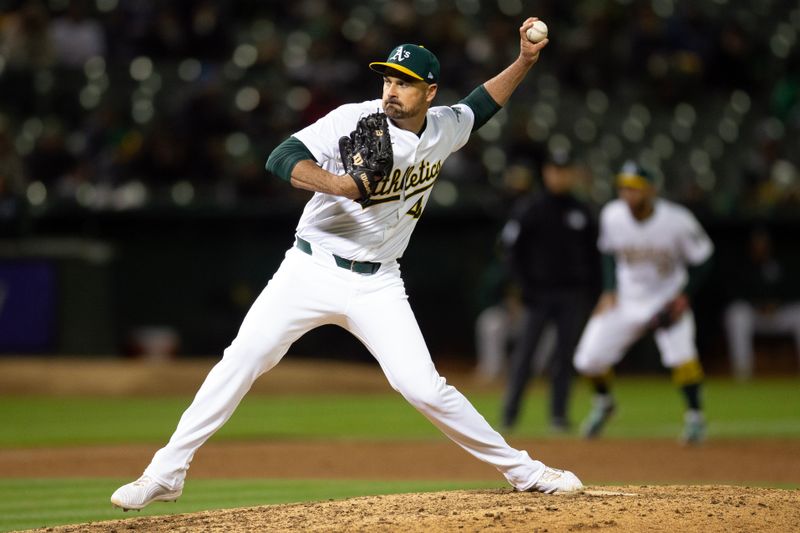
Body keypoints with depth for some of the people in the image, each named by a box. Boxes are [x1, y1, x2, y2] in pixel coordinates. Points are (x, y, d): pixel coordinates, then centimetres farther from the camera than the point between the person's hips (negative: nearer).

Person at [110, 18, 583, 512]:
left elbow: (480, 106, 26)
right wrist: (343, 185, -37)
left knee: (424, 388, -10)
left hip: (377, 286, 2)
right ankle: (166, 474, -2)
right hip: (311, 270, -2)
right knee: (242, 361, -10)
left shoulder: (444, 128, 3)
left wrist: (526, 59, 15)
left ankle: (522, 470, 6)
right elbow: (281, 158, -24)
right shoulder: (353, 120, -13)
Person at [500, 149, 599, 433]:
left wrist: (590, 290, 4)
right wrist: (525, 287, -9)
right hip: (539, 291, -3)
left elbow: (593, 254, 14)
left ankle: (558, 414, 8)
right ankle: (509, 411, -2)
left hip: (573, 295, 3)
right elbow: (514, 249, -1)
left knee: (565, 353, 3)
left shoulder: (582, 212, 10)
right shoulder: (529, 208, 0)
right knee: (525, 350, -6)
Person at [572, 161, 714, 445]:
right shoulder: (612, 216, -15)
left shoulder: (678, 221, -23)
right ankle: (603, 402, 30)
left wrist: (684, 296, -19)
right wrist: (609, 291, -3)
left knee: (680, 354, -26)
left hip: (668, 296, -3)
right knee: (588, 360, -2)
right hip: (625, 298, 3)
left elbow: (701, 259, -10)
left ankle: (695, 416, -7)